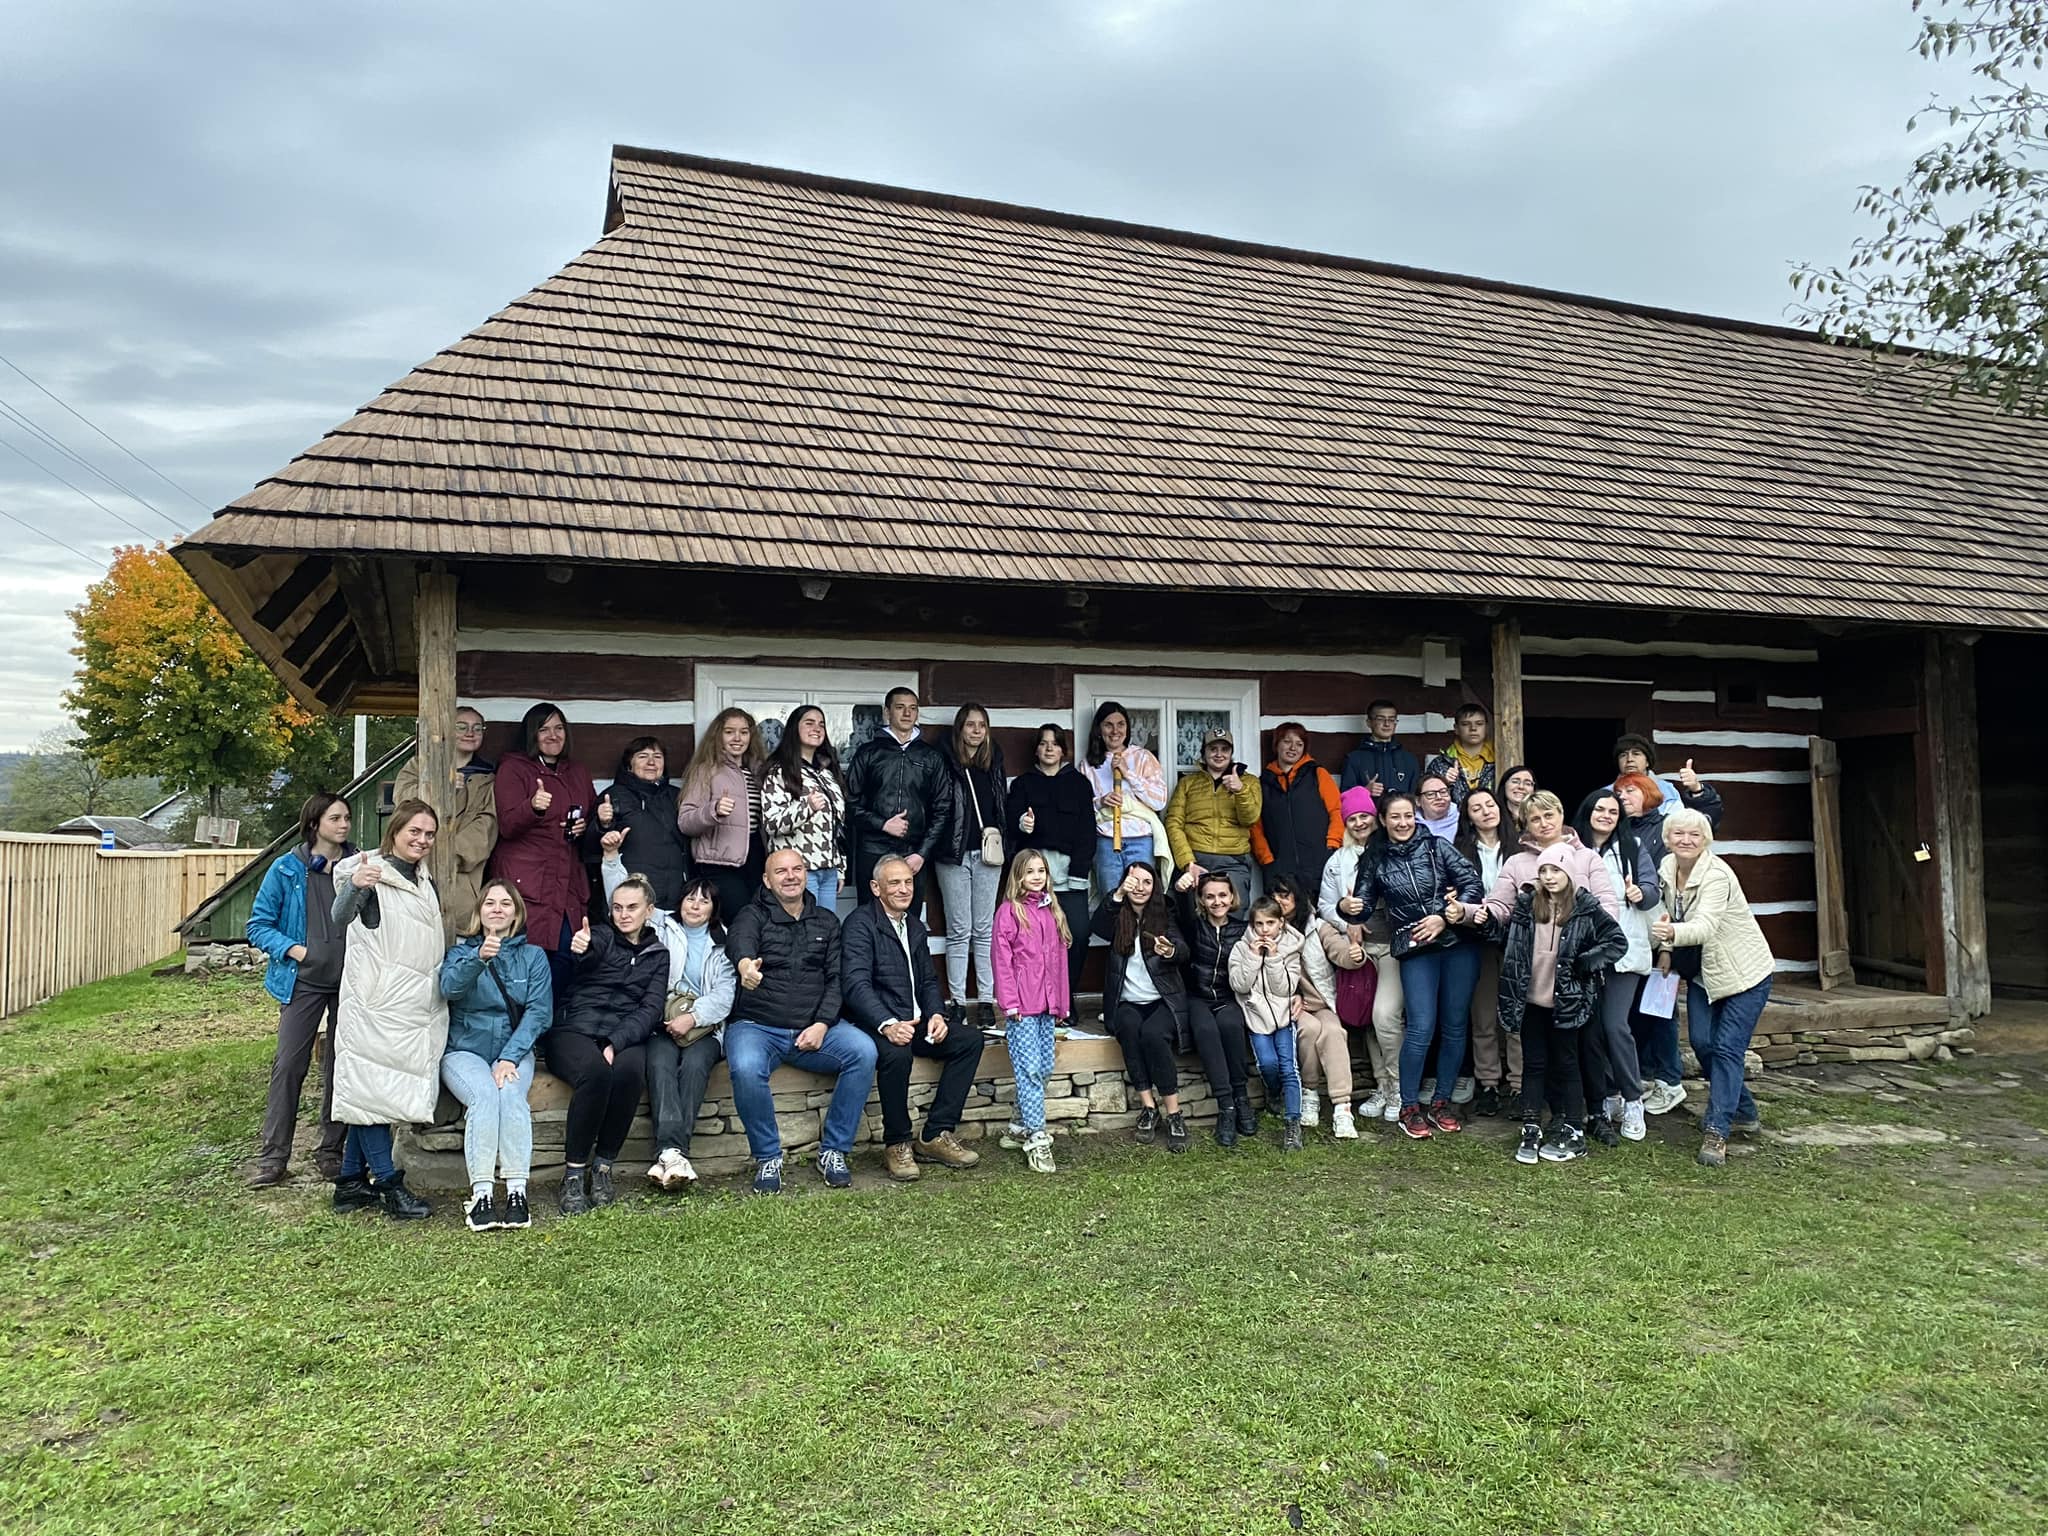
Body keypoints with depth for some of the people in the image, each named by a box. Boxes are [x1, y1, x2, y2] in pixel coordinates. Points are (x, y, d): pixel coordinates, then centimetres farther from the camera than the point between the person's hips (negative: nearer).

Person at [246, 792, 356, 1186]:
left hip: (349, 983, 2)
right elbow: (259, 925, 2)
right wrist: (294, 949, -11)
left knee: (342, 1065, 7)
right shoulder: (287, 869, 0)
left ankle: (332, 1151, 18)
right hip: (303, 981, -2)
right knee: (289, 1064, -5)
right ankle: (273, 1156, 4)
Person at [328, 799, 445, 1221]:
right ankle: (390, 1186, -3)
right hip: (377, 1004, -8)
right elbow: (341, 919, -26)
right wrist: (353, 886, -46)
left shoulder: (425, 882, 16)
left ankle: (352, 1182, 17)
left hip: (418, 1007, 8)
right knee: (373, 1087, -5)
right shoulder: (370, 872, -8)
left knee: (370, 1092, 12)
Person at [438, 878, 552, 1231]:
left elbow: (539, 1011, -2)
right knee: (484, 1094, -31)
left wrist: (510, 1057, -15)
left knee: (511, 1093, -30)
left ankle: (517, 1191, -33)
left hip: (514, 1050, 0)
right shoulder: (460, 951, 10)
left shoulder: (533, 957, 11)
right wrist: (479, 958, -33)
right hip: (465, 1049, 0)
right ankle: (480, 1193, -32)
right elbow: (450, 988, -13)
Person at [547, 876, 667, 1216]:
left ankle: (603, 1168, -18)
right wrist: (579, 949, -43)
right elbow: (590, 952, -16)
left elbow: (650, 1009, 4)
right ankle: (574, 1173, -22)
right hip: (575, 1029, -2)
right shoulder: (603, 937, 11)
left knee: (630, 1071, -33)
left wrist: (616, 1042, -15)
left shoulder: (658, 955, 17)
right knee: (595, 1070, -35)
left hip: (626, 1036, 2)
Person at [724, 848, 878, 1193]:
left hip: (814, 1028, 3)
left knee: (864, 1051, -24)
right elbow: (739, 939, -22)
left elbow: (836, 979, 9)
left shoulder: (826, 922, 16)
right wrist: (744, 962, -48)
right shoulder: (753, 915, 3)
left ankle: (833, 1151, -9)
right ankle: (768, 1158, -11)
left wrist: (822, 1024, -10)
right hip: (756, 1025, -3)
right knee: (746, 1069, -35)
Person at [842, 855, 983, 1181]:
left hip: (914, 1023, 8)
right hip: (875, 1024, -8)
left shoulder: (915, 928, 19)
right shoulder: (860, 924, -8)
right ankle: (897, 1145, -16)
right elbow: (855, 984, -20)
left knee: (970, 1039, -9)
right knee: (896, 1053, -36)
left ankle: (936, 1136, -7)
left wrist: (936, 1014, -2)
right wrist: (888, 1024, -34)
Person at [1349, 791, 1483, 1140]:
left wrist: (1444, 917, -12)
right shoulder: (1375, 860, 5)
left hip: (1457, 943, 1)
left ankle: (1441, 1101, 20)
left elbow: (1472, 882, -2)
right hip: (1415, 950, -1)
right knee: (1421, 1027, -9)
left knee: (1455, 1025, 5)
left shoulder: (1436, 846, 3)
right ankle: (1409, 1106, 6)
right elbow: (1364, 904, 4)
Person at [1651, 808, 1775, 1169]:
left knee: (1728, 1048, -10)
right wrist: (1665, 948, -1)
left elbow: (1706, 926, -41)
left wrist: (1673, 933, -59)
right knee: (1702, 1042, 2)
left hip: (1744, 972, -7)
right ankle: (1744, 1112, 23)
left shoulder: (1716, 875, -26)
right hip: (1703, 972, 7)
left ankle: (1717, 1133, -7)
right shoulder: (1667, 867, -4)